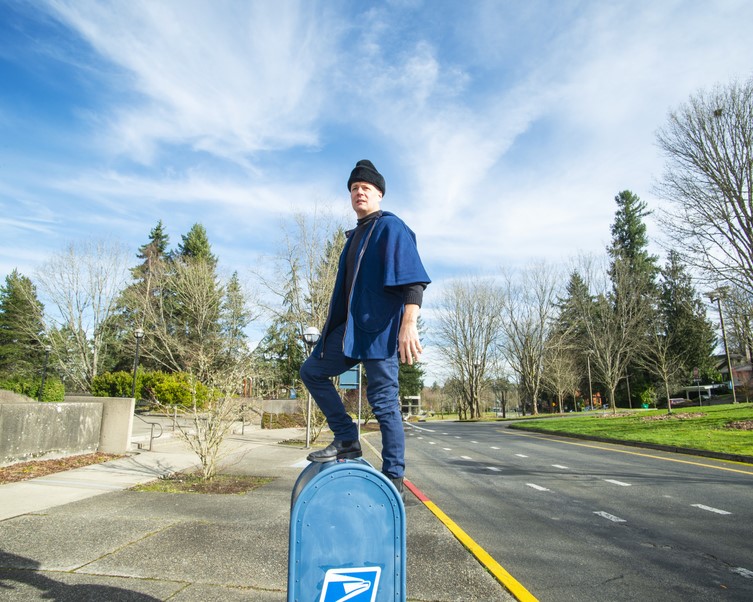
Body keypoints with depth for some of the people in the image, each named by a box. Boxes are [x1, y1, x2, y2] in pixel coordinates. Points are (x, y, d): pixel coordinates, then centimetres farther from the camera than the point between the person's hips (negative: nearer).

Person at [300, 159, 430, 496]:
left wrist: (409, 324, -28)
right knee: (312, 371, 10)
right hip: (350, 328, 9)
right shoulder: (355, 235, 21)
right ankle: (347, 439, 14)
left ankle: (393, 481, 6)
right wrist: (338, 327, 25)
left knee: (384, 401, -6)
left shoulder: (391, 227, -4)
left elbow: (411, 278, -16)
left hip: (380, 329, -9)